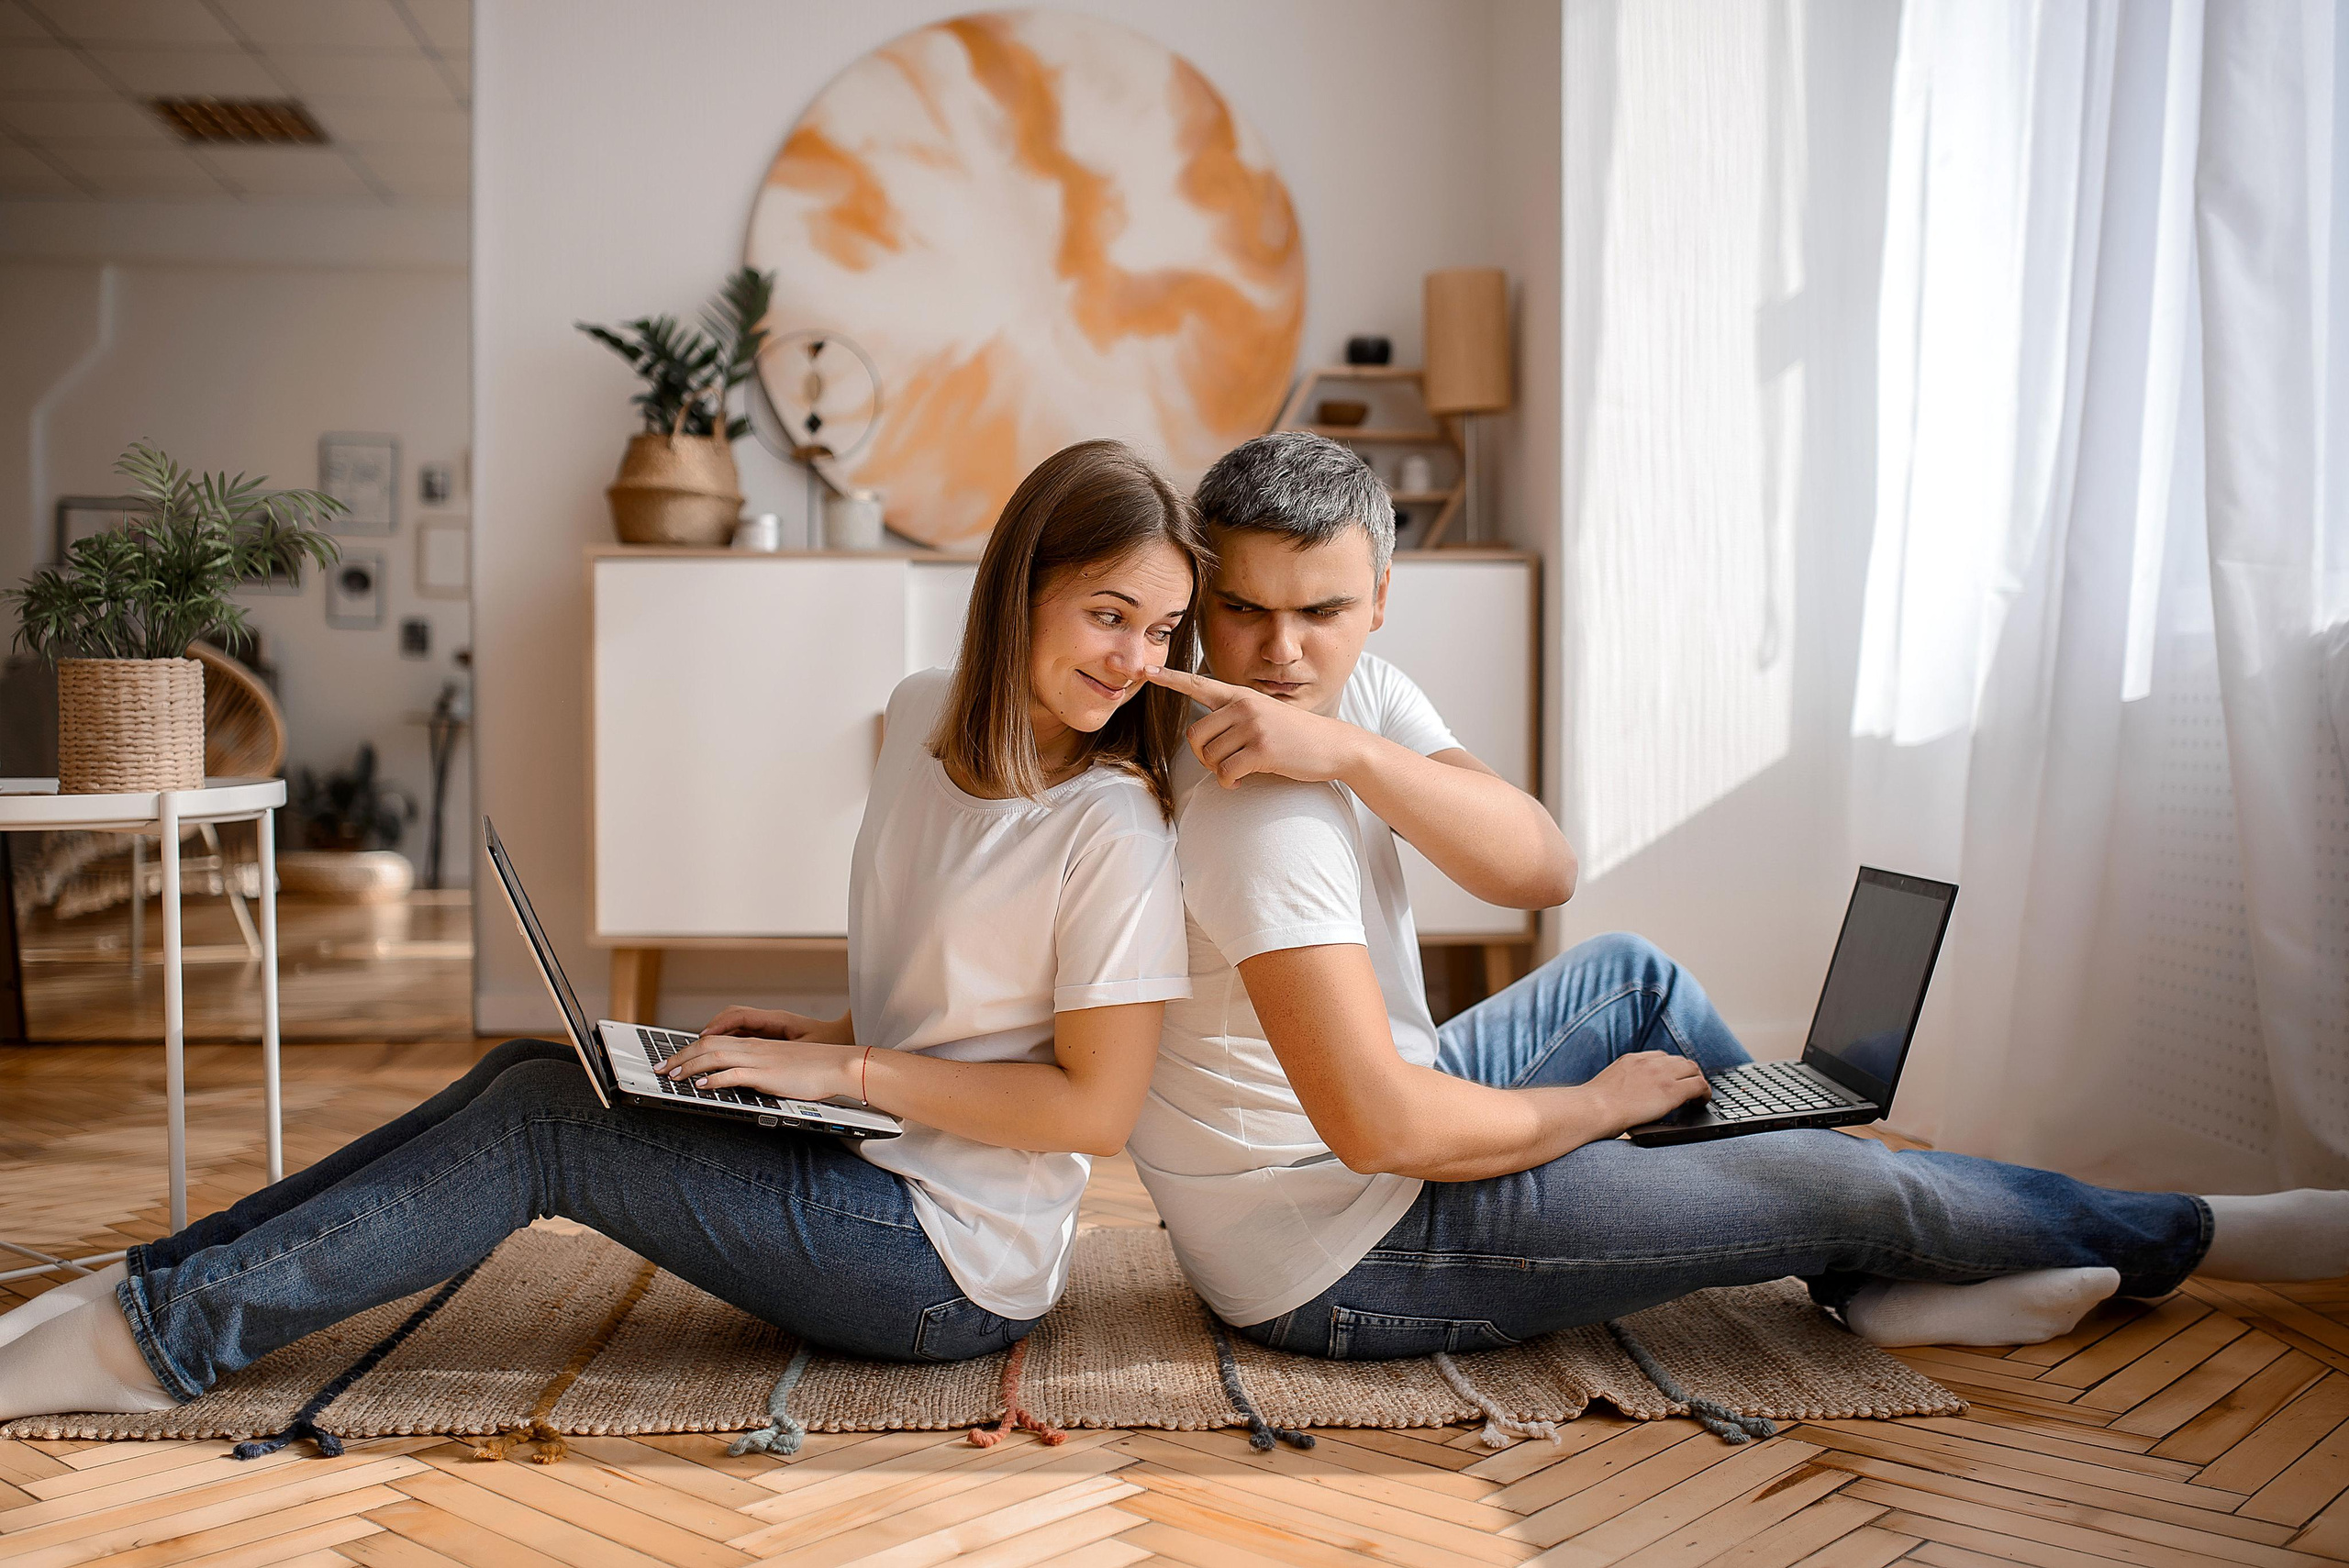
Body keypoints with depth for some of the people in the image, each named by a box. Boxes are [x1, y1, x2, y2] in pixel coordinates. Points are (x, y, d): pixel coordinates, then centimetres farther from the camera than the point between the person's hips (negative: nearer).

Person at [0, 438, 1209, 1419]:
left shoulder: (1113, 832, -19)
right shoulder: (923, 718, 5)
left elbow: (1096, 1107, -19)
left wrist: (845, 1069, -18)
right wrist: (815, 1037, 2)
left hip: (958, 1270, -7)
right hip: (879, 1166, 7)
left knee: (540, 1120, -10)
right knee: (531, 1071, 1)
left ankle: (160, 1331, -1)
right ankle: (160, 1287, 6)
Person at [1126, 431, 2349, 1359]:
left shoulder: (1357, 691, -1)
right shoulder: (1260, 807, -28)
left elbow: (1544, 870, -14)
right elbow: (1381, 1128, -31)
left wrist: (1348, 750, -29)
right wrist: (1604, 1104, -14)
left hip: (1367, 1152, 9)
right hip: (1341, 1269, -9)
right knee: (1851, 1181, -3)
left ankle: (1885, 1283, 21)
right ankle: (2180, 1237, 23)